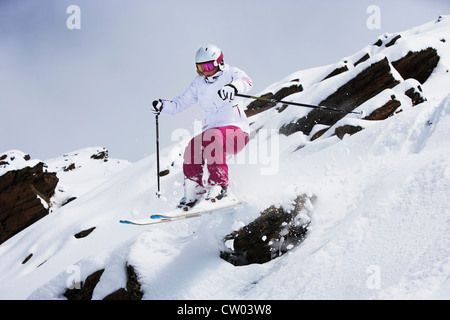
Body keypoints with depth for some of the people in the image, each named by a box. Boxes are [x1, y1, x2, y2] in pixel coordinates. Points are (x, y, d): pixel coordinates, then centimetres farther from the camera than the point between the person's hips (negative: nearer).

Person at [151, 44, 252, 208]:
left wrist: (233, 87, -47)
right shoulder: (199, 84, 14)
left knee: (212, 137, -35)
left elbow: (245, 81, -23)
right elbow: (180, 103, 18)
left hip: (237, 131, -5)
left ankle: (219, 186, -34)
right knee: (192, 148, -22)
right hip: (212, 129, 5)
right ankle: (193, 194, -11)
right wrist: (162, 106, -2)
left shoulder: (230, 73, 0)